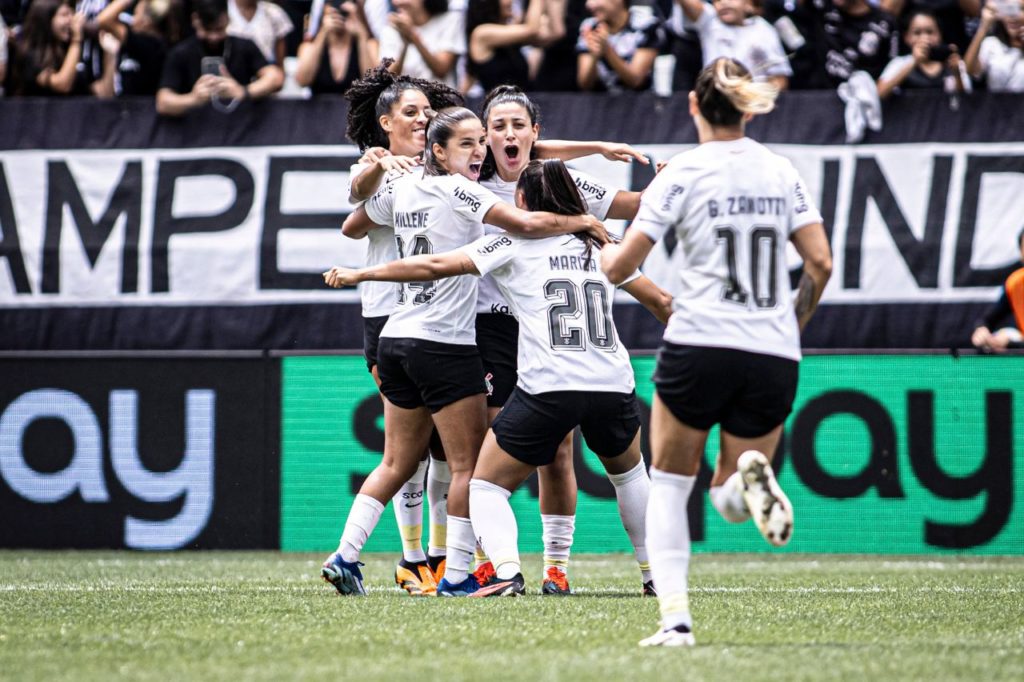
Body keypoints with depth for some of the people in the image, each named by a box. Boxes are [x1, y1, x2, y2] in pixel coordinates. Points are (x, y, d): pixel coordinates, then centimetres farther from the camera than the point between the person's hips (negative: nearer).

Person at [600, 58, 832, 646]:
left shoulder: (684, 172, -3)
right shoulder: (781, 171, 9)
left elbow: (620, 267, -4)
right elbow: (821, 263, 5)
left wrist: (606, 251, 20)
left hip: (700, 344, -3)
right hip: (773, 356, 3)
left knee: (669, 484, 15)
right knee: (730, 499, 17)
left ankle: (675, 617, -2)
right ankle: (750, 476, -21)